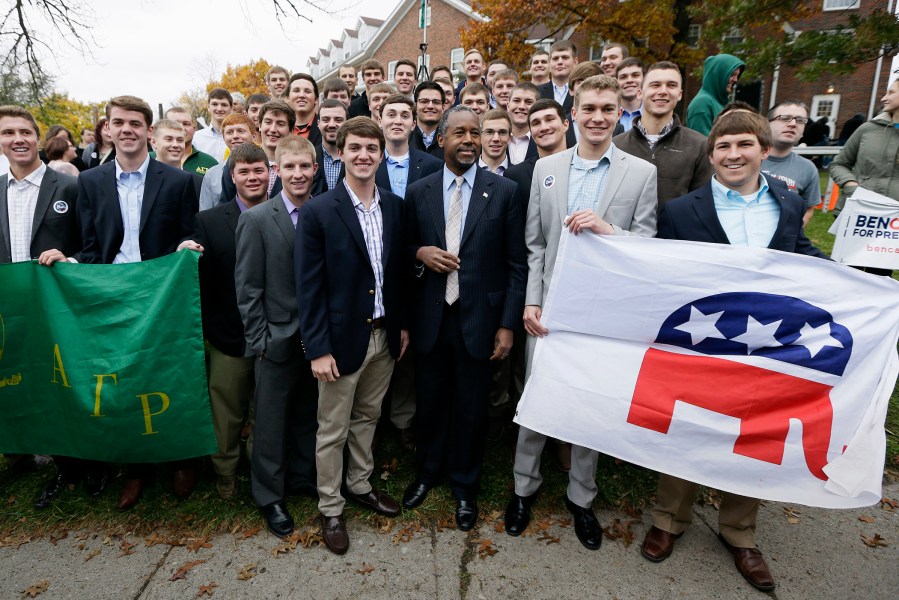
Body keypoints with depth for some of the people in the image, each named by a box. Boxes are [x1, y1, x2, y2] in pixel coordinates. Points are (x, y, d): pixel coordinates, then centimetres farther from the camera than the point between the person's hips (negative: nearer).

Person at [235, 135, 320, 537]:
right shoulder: (256, 220, -7)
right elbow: (247, 289, -7)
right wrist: (260, 341, -9)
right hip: (278, 338, -3)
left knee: (308, 414, 17)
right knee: (271, 420, 8)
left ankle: (302, 478, 37)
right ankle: (269, 496, 26)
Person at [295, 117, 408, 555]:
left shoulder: (394, 206, 3)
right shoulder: (318, 212, -12)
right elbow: (308, 287, -12)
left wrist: (402, 323, 9)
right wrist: (318, 349, -14)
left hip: (385, 335, 5)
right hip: (342, 338, -4)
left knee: (367, 417, 21)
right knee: (333, 430, 10)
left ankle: (361, 485, 41)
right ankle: (330, 509, 29)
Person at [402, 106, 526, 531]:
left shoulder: (503, 191, -3)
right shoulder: (418, 192, 4)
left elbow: (516, 264, -3)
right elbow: (405, 245, 13)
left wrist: (508, 325, -7)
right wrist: (420, 253, -11)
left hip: (478, 317, -1)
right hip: (430, 317, 2)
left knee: (471, 408, 11)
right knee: (429, 400, 16)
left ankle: (464, 487, 35)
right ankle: (427, 472, 42)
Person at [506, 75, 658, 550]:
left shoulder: (642, 173, -1)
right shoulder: (546, 168, 5)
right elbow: (534, 244, 4)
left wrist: (608, 230, -22)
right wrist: (531, 302, -4)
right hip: (549, 307, 1)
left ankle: (581, 497, 34)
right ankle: (524, 487, 33)